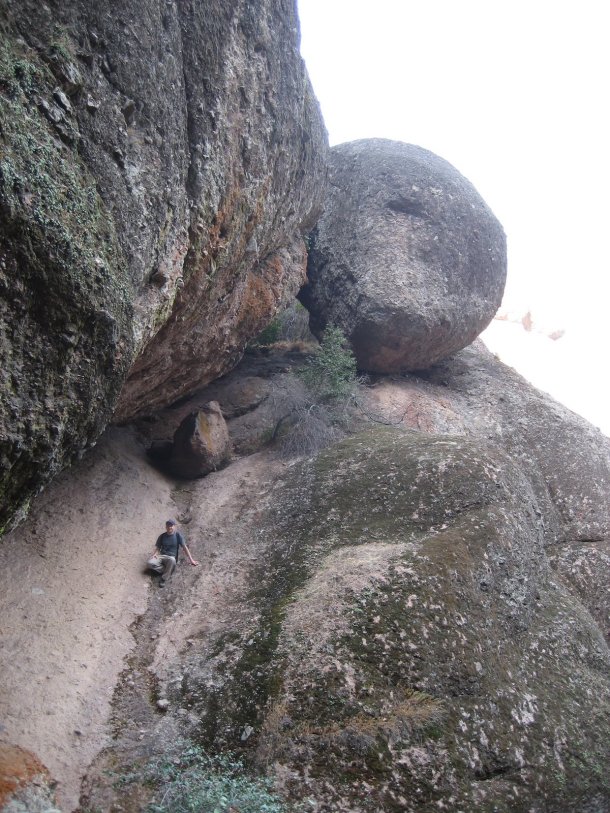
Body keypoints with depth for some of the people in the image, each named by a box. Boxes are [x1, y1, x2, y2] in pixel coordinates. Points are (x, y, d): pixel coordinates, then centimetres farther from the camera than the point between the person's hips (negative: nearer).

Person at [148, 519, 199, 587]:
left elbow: (184, 547, -3)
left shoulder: (178, 535, -1)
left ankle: (163, 579, -24)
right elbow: (157, 547, 9)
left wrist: (191, 560, -7)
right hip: (161, 556, 3)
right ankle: (168, 571, -11)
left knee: (172, 560, -42)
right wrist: (154, 555, -15)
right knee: (150, 563, -30)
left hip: (171, 557, -3)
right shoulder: (162, 536, 7)